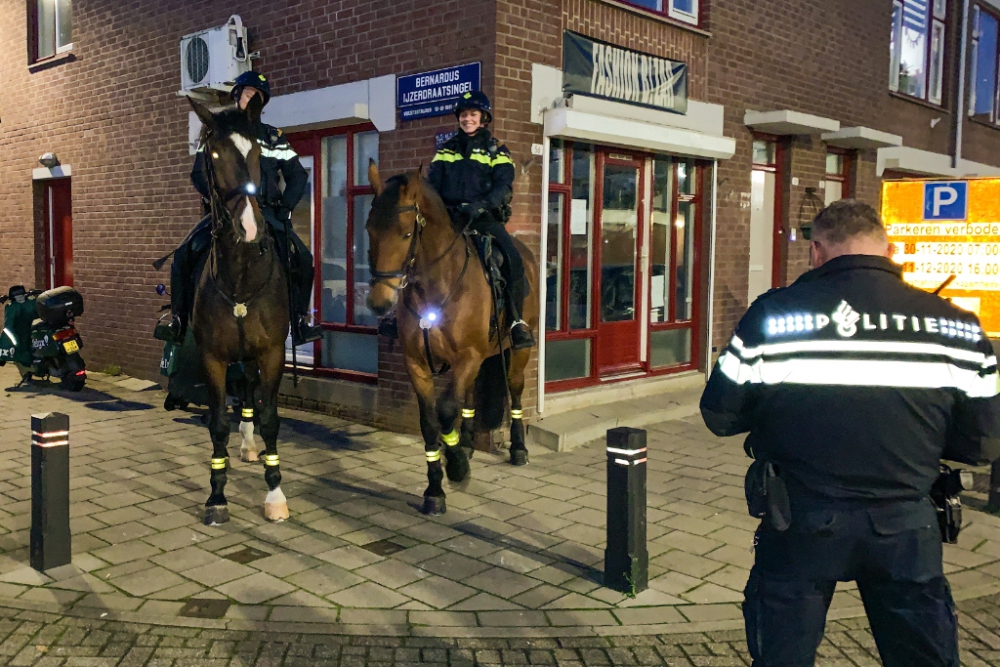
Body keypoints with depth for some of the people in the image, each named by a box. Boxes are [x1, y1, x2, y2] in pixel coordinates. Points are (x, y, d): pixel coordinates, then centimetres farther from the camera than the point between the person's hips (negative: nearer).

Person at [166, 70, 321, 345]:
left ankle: (299, 321, -5)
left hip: (265, 213, 0)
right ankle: (179, 319, -4)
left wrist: (285, 207, -4)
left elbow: (298, 176, 10)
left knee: (302, 258, -20)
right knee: (185, 255, -20)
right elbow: (199, 174, 7)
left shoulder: (273, 138, 12)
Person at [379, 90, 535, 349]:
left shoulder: (497, 151, 6)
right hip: (449, 218, 3)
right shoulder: (446, 150, 16)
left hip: (484, 219, -3)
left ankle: (517, 321, -13)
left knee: (513, 260, -26)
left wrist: (479, 205, -26)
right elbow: (432, 184, 10)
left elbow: (504, 186, -8)